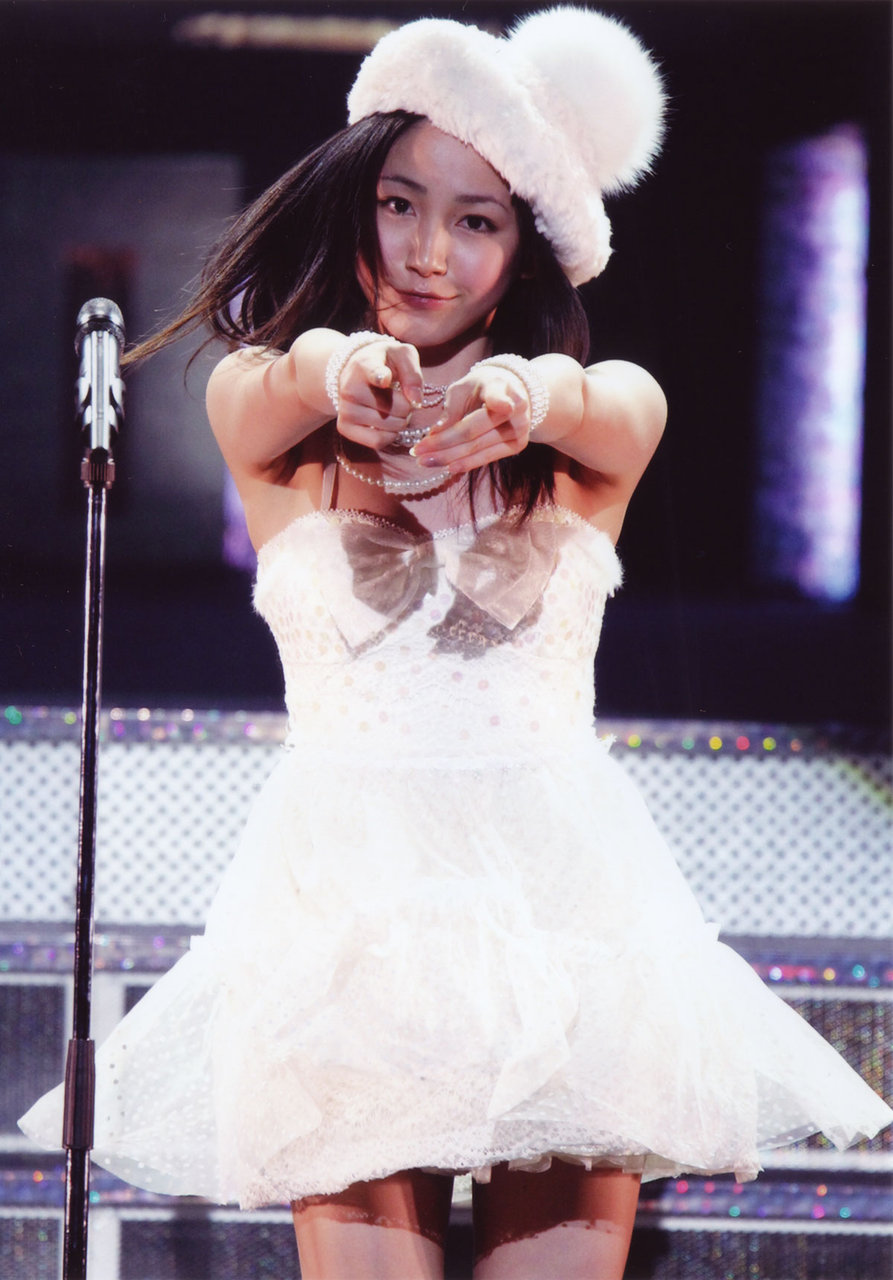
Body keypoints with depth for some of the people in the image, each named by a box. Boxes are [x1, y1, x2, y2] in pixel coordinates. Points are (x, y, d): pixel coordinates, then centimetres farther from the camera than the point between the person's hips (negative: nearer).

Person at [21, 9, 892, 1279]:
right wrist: (338, 368, -40)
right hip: (348, 879, -1)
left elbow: (613, 412, -13)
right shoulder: (262, 405, 8)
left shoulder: (610, 410, 10)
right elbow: (274, 389, -15)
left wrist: (532, 394, -37)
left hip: (556, 882, 1)